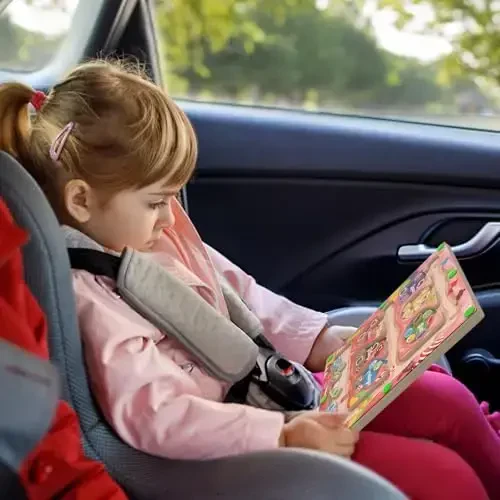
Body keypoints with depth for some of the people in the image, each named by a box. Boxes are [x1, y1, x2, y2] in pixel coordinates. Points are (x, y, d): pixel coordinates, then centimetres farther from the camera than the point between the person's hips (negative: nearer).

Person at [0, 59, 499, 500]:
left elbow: (241, 295, 13)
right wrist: (283, 436, -32)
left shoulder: (155, 233, 2)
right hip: (237, 448, -8)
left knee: (449, 400, 7)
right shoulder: (90, 294, -24)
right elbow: (154, 415, -29)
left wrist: (319, 340, 3)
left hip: (272, 386, 9)